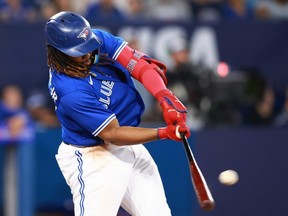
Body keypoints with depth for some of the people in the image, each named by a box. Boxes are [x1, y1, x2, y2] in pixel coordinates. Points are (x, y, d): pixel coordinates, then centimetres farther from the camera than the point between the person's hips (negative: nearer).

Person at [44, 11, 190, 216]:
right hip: (94, 158, -8)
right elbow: (112, 134, -24)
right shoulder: (70, 92, -29)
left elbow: (141, 65, -17)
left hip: (130, 149, 8)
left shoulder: (98, 39, -11)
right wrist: (164, 133, -30)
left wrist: (166, 99, -34)